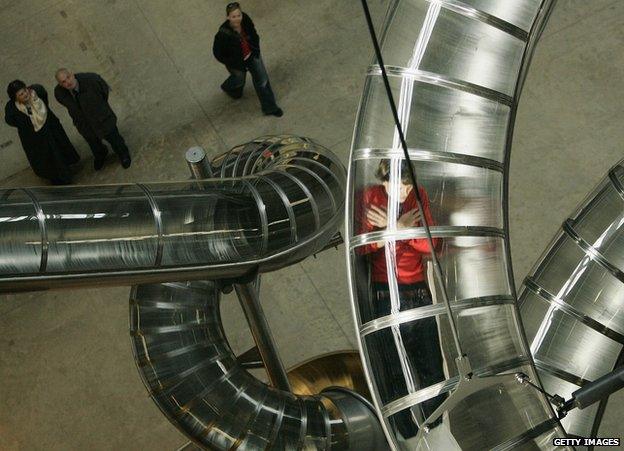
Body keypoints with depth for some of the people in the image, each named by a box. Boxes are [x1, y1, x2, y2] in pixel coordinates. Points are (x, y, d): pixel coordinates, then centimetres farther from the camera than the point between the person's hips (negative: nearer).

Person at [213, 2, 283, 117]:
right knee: (239, 80, 26)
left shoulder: (246, 20, -25)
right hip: (237, 61, -3)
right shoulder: (223, 33, -36)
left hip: (252, 55, 4)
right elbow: (218, 53, -22)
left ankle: (270, 108, 34)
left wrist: (254, 50, -11)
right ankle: (229, 87, 66)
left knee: (262, 80, 13)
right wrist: (234, 65, -18)